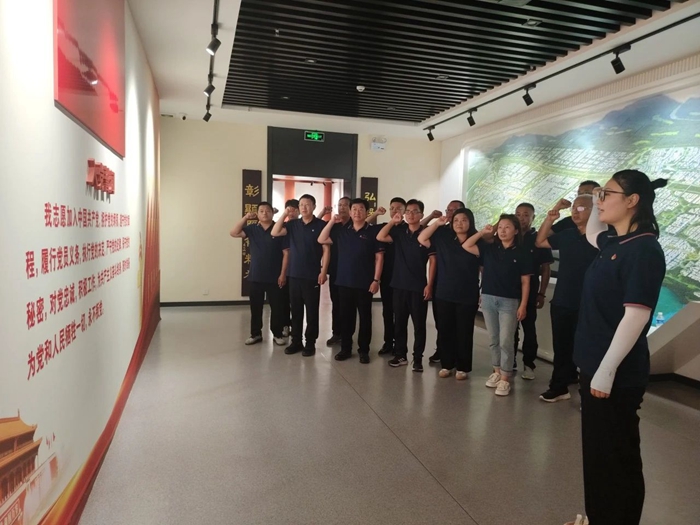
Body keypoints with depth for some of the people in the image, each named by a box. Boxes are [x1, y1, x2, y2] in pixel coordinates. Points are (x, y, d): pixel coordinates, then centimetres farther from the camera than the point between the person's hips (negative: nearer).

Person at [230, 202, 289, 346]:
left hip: (274, 277, -3)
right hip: (255, 277, 3)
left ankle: (277, 334, 19)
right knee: (255, 307, 10)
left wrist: (283, 274, -10)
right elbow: (234, 233, -3)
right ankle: (256, 334, 23)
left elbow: (286, 253, -6)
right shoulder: (252, 229, 5)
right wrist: (245, 218, -8)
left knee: (276, 307, 5)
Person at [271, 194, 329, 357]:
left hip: (312, 276, -4)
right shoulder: (292, 224, 8)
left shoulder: (321, 225, -3)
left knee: (312, 311, 4)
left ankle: (310, 343, 15)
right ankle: (296, 341, 21)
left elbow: (326, 250, -5)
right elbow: (275, 233, -3)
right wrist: (284, 214, -8)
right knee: (296, 310, 11)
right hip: (294, 275, 4)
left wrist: (323, 271, -11)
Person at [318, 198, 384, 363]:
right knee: (345, 317, 10)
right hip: (344, 282, 3)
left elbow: (379, 257, -4)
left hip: (364, 283, -3)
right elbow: (321, 240, 6)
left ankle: (364, 350, 17)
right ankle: (345, 348, 22)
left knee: (365, 317, 6)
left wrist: (376, 280, -10)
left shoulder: (373, 231, -3)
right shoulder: (341, 230, 8)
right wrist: (332, 221, -2)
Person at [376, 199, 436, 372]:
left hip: (419, 286, -4)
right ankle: (400, 355, 24)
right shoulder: (399, 231, 7)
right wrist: (393, 221, -5)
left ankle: (418, 358, 15)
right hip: (399, 284, 4)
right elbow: (380, 237, -4)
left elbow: (433, 260, -6)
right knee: (399, 322, 11)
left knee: (419, 324, 5)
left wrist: (429, 284, -10)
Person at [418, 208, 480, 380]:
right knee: (445, 331, 10)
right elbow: (422, 239, 0)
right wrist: (438, 223, -7)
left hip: (467, 296, -2)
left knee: (464, 333, 7)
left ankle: (462, 367, 21)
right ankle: (447, 364, 25)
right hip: (444, 294, 2)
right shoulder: (443, 238, 2)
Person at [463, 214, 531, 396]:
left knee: (505, 341, -1)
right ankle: (497, 372, 27)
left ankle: (505, 379, 9)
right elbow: (466, 246, -1)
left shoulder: (521, 253, -6)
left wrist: (523, 305, -8)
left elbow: (525, 282, -5)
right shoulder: (489, 248, 4)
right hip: (488, 299, 4)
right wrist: (482, 232, -3)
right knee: (493, 340, 14)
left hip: (509, 301, -4)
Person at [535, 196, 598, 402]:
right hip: (561, 303, 6)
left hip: (587, 307, -5)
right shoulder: (566, 235, 7)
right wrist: (550, 219, 8)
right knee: (561, 348, 16)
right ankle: (559, 387, 30)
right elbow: (540, 242, 20)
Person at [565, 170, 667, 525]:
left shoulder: (644, 249, -18)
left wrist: (607, 370, -23)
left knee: (616, 456, 6)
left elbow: (636, 316, -23)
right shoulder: (615, 242, 8)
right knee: (595, 450, 20)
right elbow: (591, 234, 33)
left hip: (617, 372, -9)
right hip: (594, 363, 9)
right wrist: (596, 204, 16)